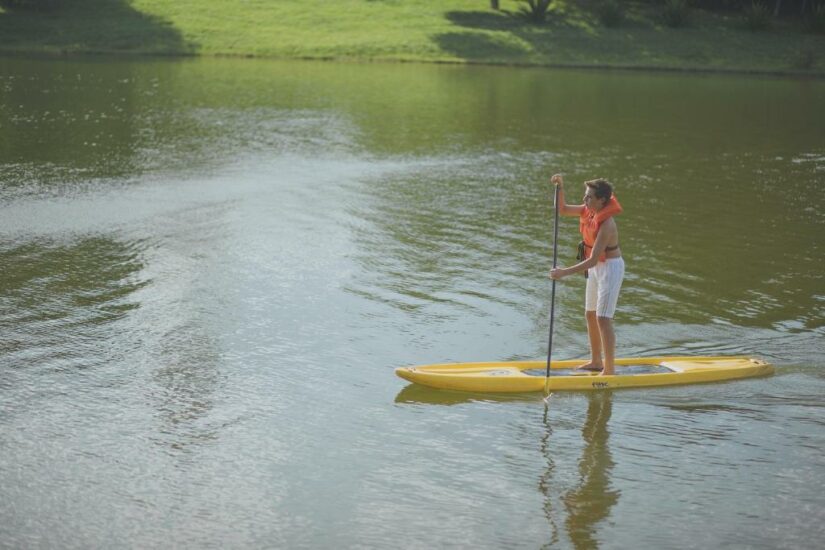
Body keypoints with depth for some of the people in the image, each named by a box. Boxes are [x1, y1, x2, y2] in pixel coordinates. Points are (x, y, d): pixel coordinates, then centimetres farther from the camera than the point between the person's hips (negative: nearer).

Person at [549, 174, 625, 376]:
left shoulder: (606, 225, -30)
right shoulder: (588, 211, -6)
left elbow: (592, 260, -33)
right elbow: (562, 210, 9)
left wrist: (565, 272, -34)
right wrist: (560, 187, -6)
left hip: (610, 268, -9)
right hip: (596, 268, 9)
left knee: (603, 319, -10)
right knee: (590, 315, 16)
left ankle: (609, 369, -3)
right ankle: (596, 362, 30)